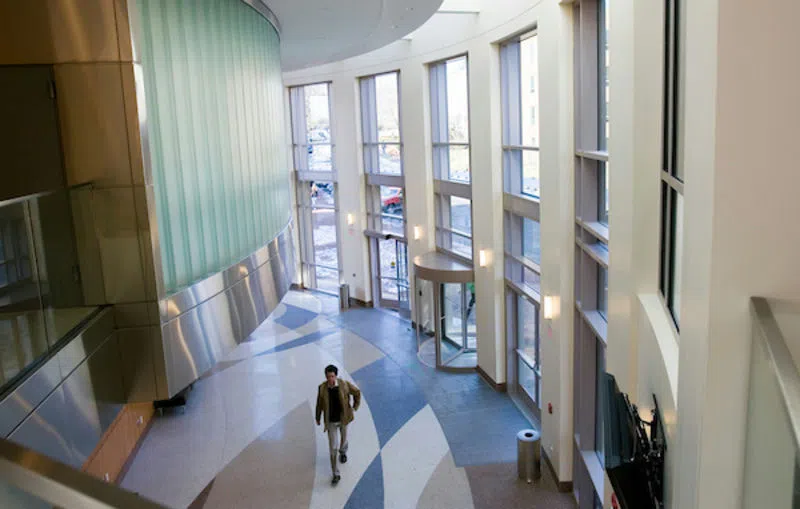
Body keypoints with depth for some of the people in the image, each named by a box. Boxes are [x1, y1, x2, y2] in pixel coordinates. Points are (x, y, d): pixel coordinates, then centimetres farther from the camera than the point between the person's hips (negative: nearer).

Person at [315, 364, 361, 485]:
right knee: (333, 447, -1)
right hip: (331, 421, 0)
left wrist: (355, 407, -1)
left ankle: (343, 452, 62)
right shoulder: (322, 388, -19)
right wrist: (317, 418, 7)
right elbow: (319, 403, -3)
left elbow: (357, 392, -4)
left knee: (343, 439, 26)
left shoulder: (344, 385, -22)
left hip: (343, 418, 1)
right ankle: (336, 474, 11)